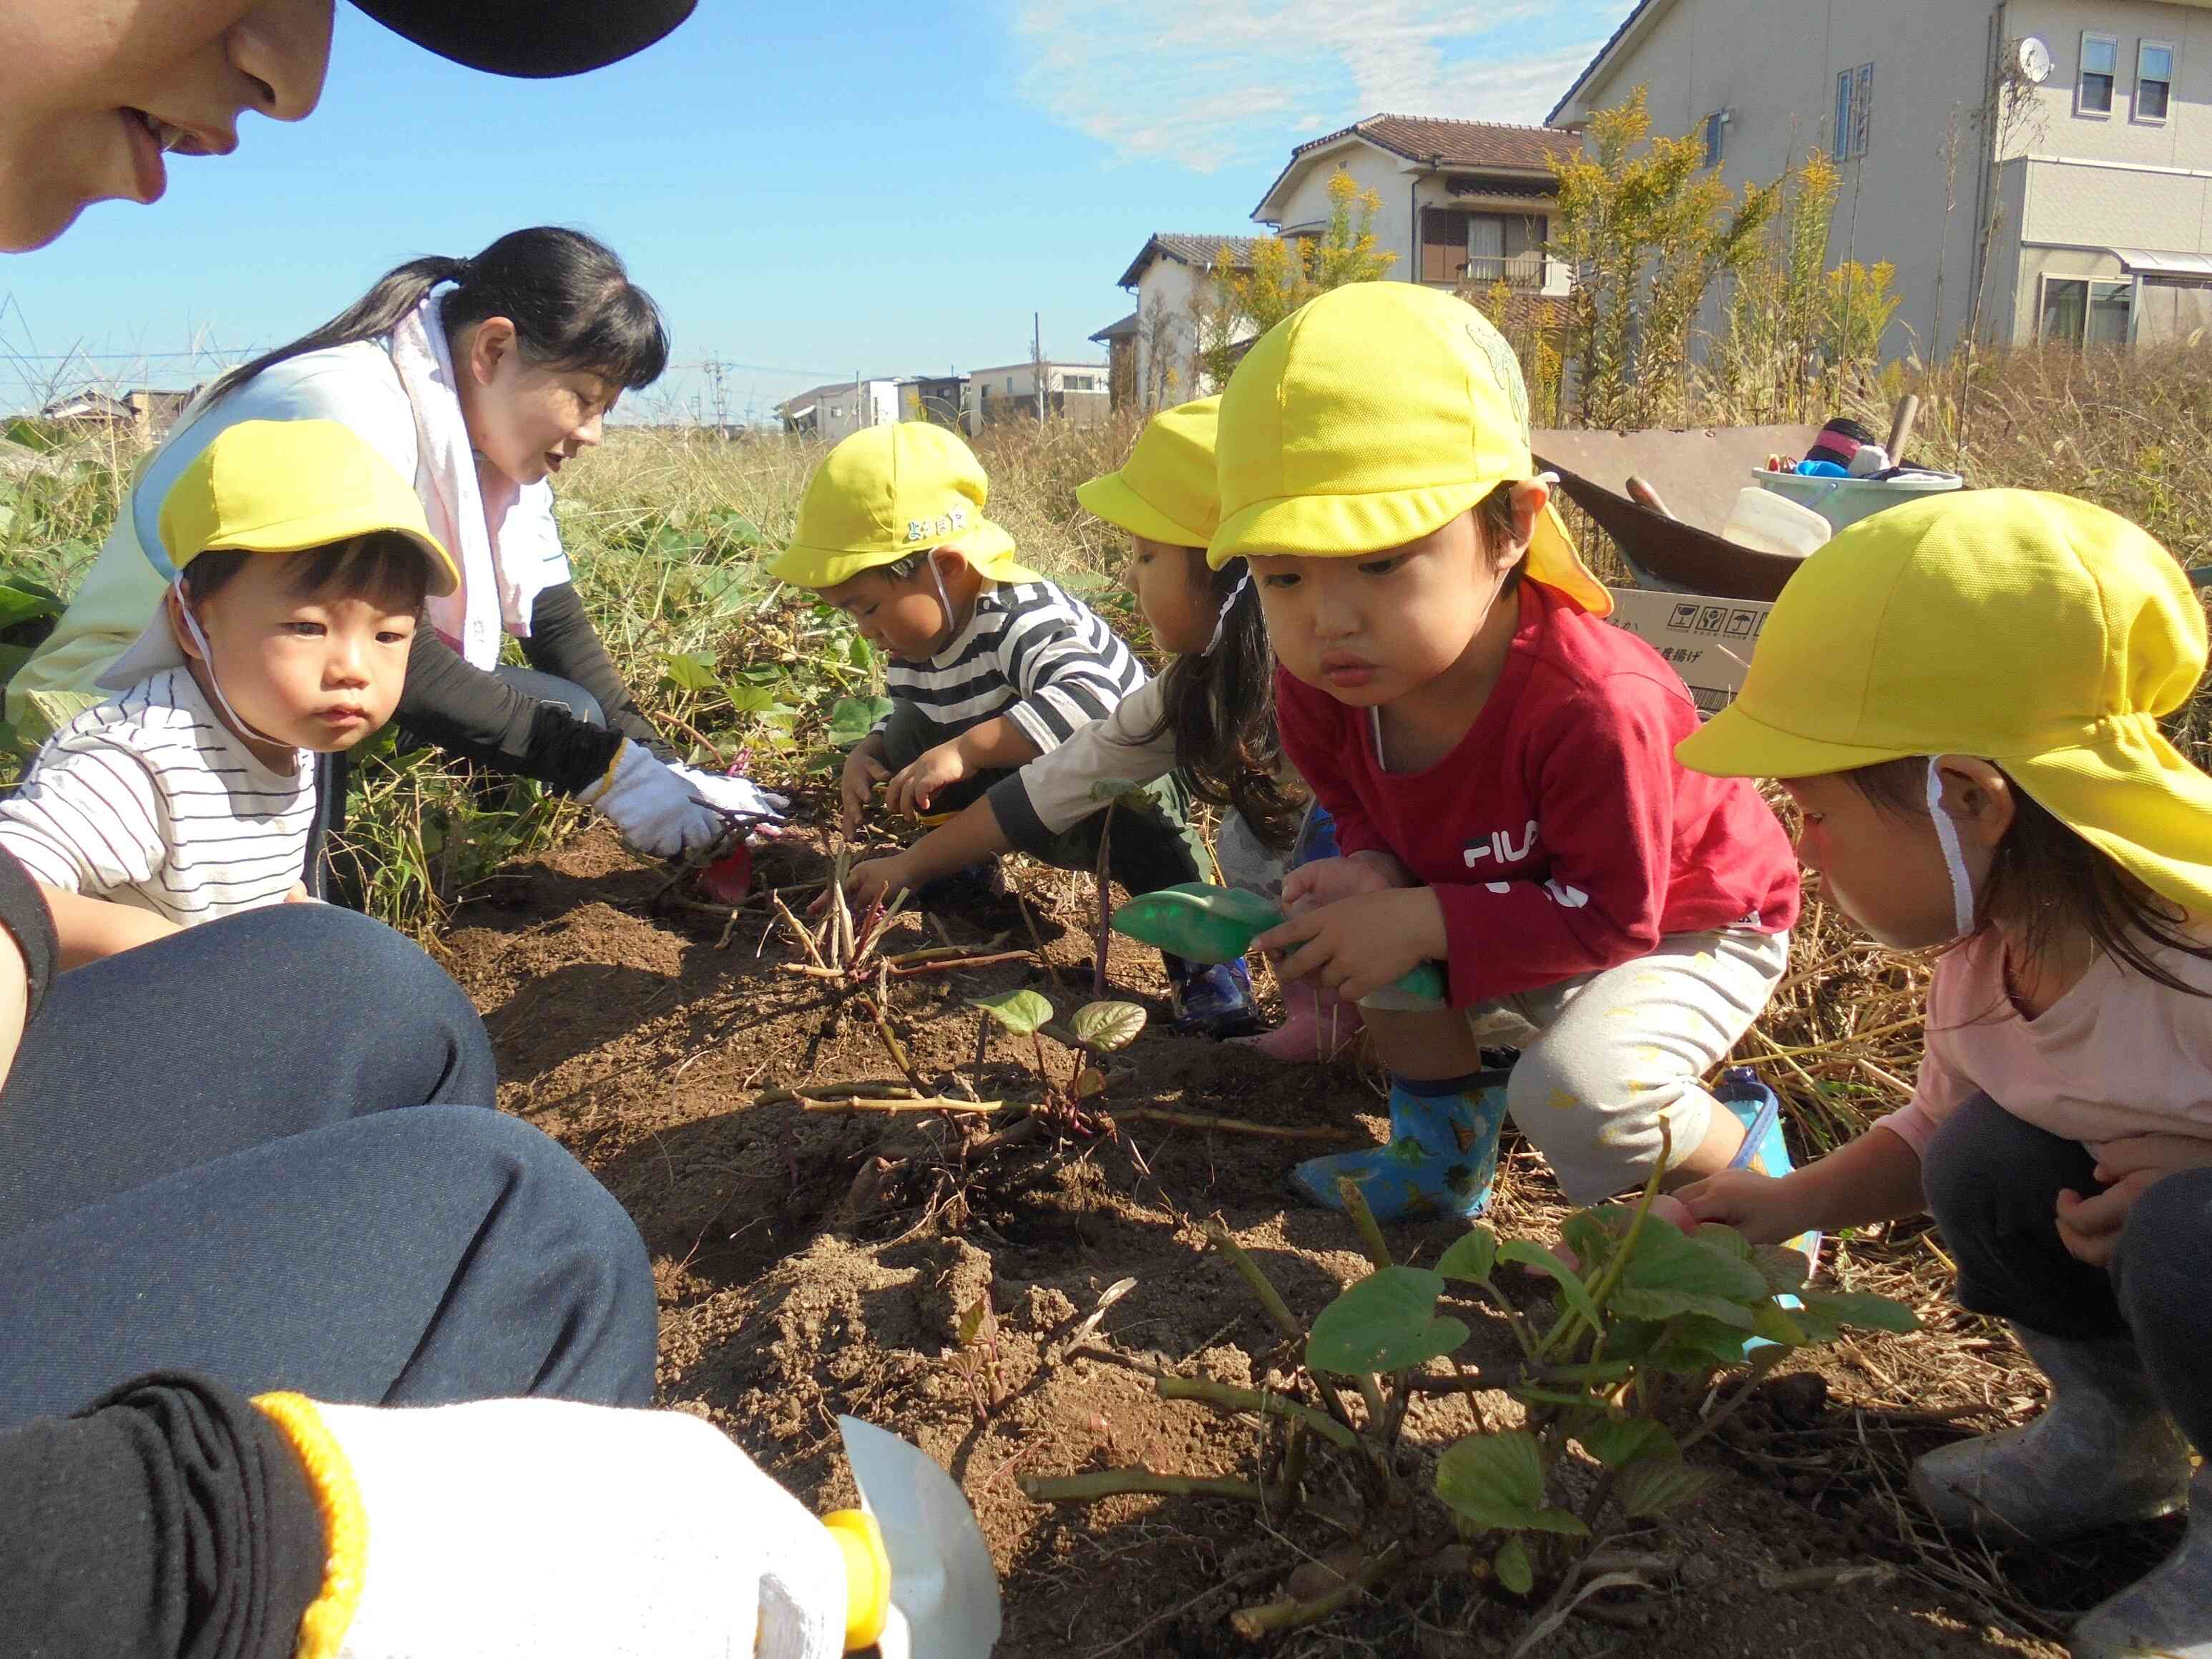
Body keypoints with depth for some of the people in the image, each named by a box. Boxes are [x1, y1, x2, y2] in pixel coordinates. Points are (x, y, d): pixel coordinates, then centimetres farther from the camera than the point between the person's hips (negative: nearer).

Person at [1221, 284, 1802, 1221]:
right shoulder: (1320, 683, -19)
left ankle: (1736, 1163, 5)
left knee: (1578, 1091, -31)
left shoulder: (1594, 704, -39)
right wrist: (1371, 869, -25)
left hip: (1688, 932, -6)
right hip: (1531, 914, 7)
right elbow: (1363, 808, -1)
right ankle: (1445, 1155, 14)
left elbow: (1610, 915, -31)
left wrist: (1426, 923, -36)